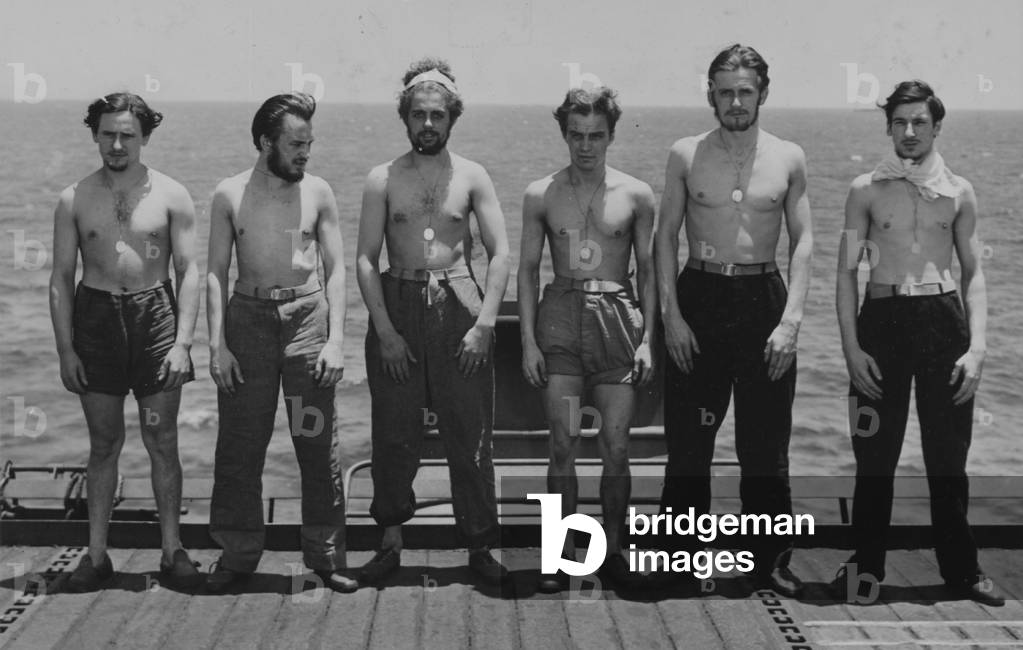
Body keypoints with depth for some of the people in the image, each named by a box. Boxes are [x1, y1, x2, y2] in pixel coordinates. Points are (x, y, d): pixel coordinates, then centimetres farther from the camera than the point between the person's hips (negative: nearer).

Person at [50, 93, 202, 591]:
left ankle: (172, 550, 12)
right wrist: (65, 349, -2)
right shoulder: (74, 200, 4)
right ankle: (96, 554, 14)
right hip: (95, 316, 1)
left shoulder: (171, 196, 1)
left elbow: (189, 272, -1)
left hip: (155, 314, -1)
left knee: (162, 442, 2)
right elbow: (60, 278, 5)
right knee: (103, 443, 7)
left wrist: (182, 343, -9)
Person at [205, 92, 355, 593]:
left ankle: (326, 555, 11)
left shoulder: (317, 192, 4)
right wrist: (217, 344, -6)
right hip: (248, 315, 0)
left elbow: (336, 268, 4)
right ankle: (237, 555, 15)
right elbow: (216, 273, 3)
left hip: (308, 314, 0)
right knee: (240, 445, 3)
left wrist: (336, 339, -6)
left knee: (319, 445, 1)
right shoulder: (229, 195, 4)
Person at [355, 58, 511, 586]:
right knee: (394, 434, 5)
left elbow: (500, 254, 1)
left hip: (458, 305, 0)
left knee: (470, 435, 1)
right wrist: (385, 330, -8)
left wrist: (484, 324, -9)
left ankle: (479, 546, 10)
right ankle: (391, 541, 17)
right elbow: (366, 259, 1)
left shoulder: (471, 176, 5)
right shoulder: (382, 179, 5)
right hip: (397, 306, 1)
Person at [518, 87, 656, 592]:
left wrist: (648, 338, 0)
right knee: (562, 444, -3)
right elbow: (527, 268, 8)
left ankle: (612, 547, 13)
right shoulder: (541, 195, 6)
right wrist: (528, 340, 0)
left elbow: (647, 270, 8)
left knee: (616, 446, -1)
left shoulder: (636, 195, 5)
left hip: (617, 315, 0)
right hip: (560, 314, 0)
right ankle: (562, 551, 7)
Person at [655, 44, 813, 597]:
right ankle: (682, 555, 14)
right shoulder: (686, 156, 2)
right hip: (699, 296, 0)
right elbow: (665, 236, 3)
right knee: (688, 441, 3)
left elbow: (803, 243, 1)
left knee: (765, 445, 4)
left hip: (764, 297, 0)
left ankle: (770, 559, 14)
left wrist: (791, 319, -9)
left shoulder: (788, 158, 3)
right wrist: (671, 314, -7)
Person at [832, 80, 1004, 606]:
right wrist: (851, 347, -5)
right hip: (882, 317, 0)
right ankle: (866, 566, 17)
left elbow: (973, 273, 8)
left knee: (948, 457, 4)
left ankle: (961, 571, 16)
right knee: (875, 455, 4)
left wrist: (977, 347, -4)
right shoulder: (865, 190, 5)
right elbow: (847, 271, 4)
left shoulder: (958, 192, 7)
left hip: (943, 317, 1)